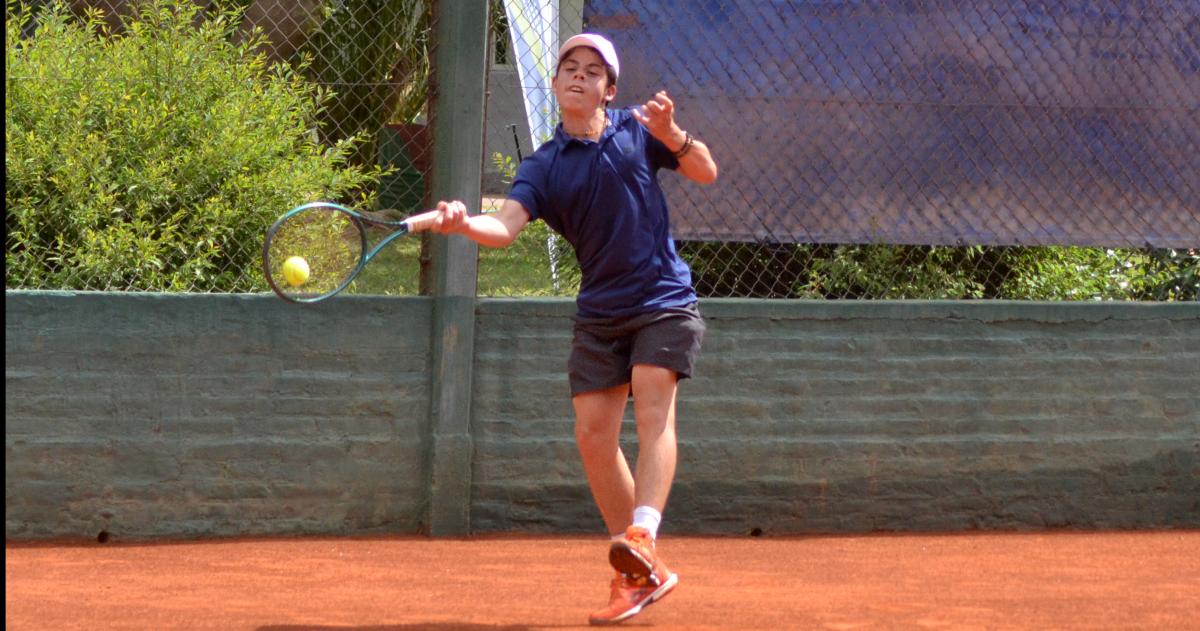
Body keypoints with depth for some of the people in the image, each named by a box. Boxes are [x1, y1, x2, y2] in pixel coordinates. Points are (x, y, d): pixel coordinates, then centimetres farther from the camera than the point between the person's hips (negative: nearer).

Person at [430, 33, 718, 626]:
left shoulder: (637, 130, 3)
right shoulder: (543, 166, 3)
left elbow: (706, 172, 2)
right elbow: (506, 226, -12)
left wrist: (670, 133, -17)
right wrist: (462, 222, -34)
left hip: (662, 300, -3)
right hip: (599, 313, 3)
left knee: (653, 409, -22)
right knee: (593, 434, -4)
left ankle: (642, 537, -38)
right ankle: (640, 576, 5)